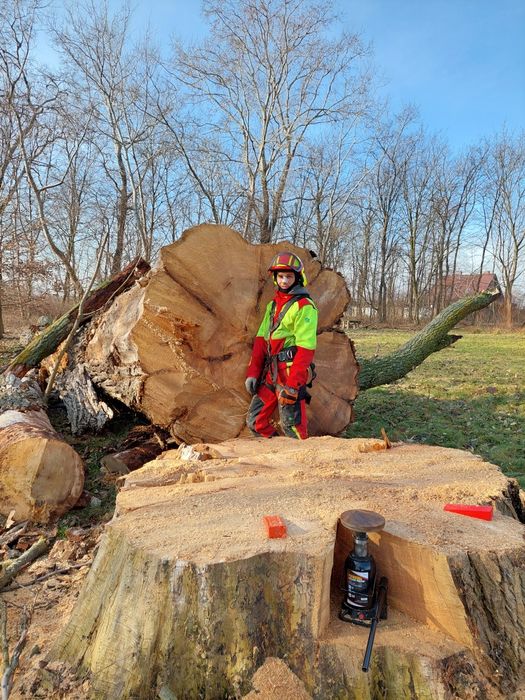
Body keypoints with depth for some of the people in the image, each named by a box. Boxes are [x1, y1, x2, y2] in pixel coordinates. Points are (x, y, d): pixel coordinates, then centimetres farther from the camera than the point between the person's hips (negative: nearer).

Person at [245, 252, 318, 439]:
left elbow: (305, 348, -16)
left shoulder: (304, 306, -9)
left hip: (290, 372, -8)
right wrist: (252, 372, 6)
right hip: (270, 372, 8)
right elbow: (261, 340, 14)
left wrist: (292, 384, -22)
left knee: (292, 427, -5)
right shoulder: (273, 304, 17)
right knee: (255, 422, 11)